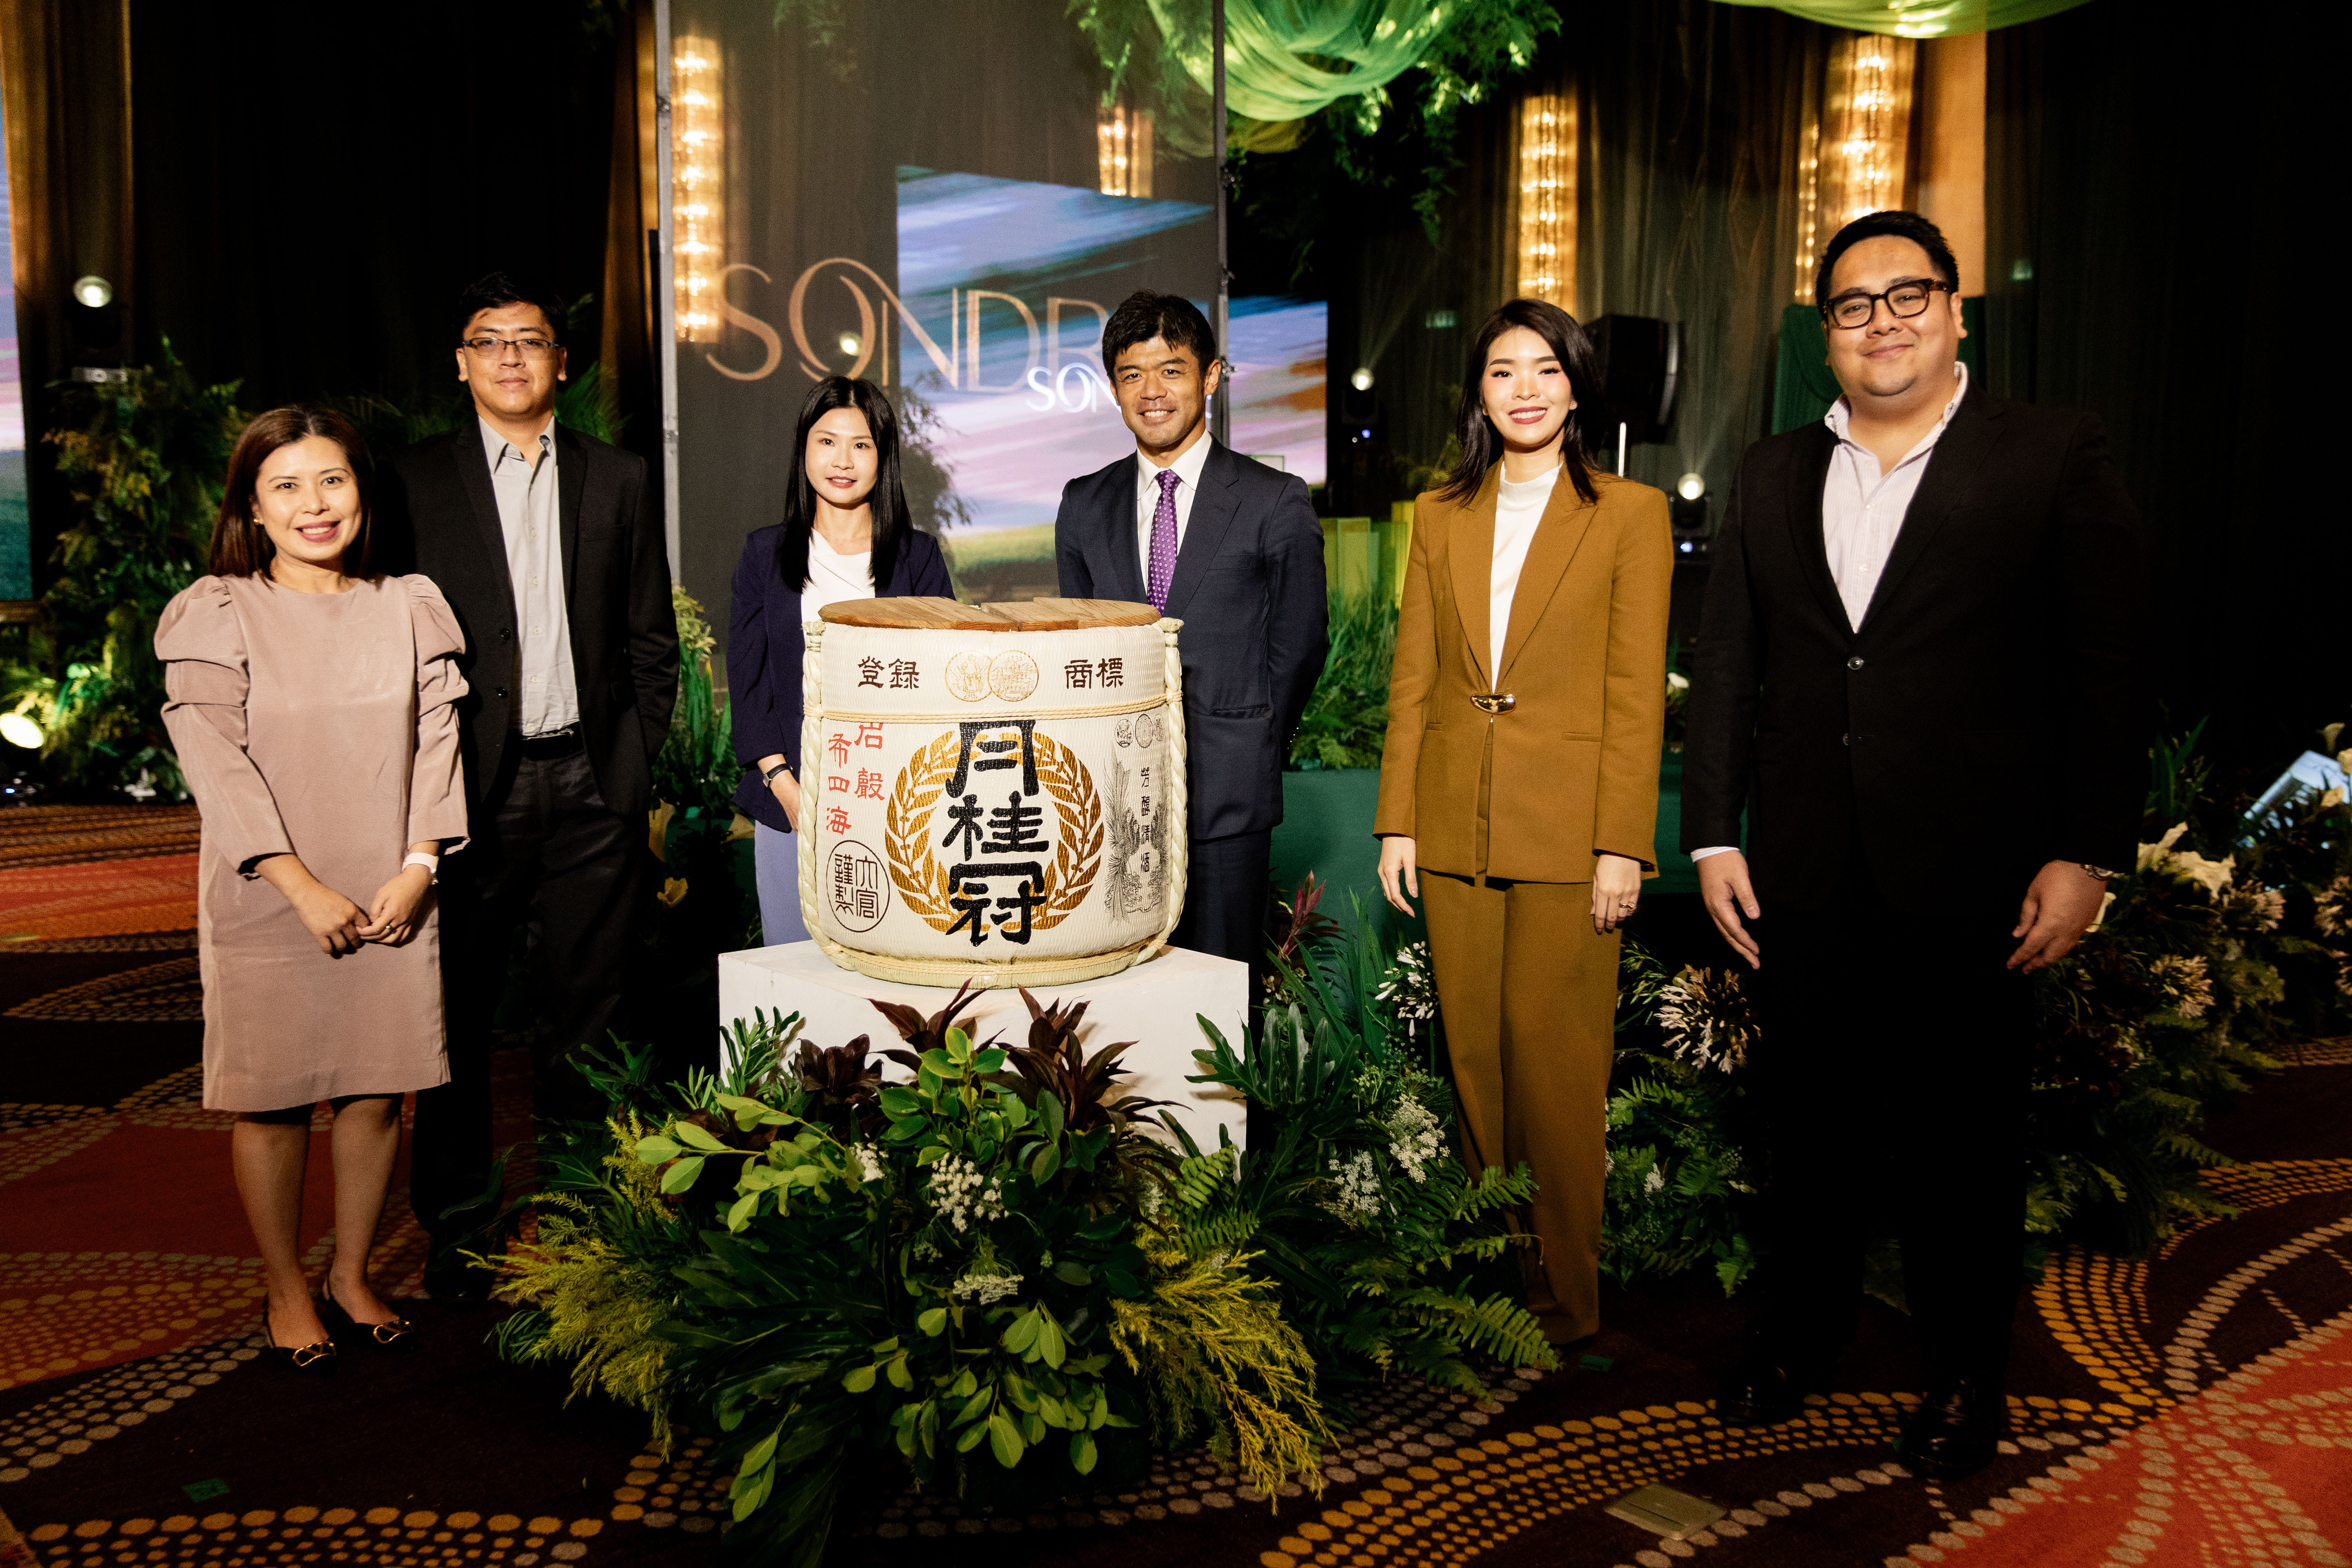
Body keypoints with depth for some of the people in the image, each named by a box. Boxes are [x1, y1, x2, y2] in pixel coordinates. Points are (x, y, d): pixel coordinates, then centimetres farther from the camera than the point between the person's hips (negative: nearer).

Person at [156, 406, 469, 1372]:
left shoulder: (408, 610, 6)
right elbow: (218, 763, -9)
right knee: (273, 1099, 7)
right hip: (269, 901, -2)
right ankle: (286, 1290, 24)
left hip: (393, 898, 2)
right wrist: (304, 887, -15)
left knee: (377, 1092, 8)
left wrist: (419, 867, -9)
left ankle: (351, 1276, 26)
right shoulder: (217, 616, -3)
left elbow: (436, 742, 3)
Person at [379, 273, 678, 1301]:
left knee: (584, 1007, 8)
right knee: (459, 1010, 6)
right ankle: (454, 1221, 18)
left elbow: (652, 641, 11)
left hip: (592, 783, 1)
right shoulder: (416, 481, 5)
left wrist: (637, 763, 3)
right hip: (469, 782, -1)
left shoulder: (619, 481, 11)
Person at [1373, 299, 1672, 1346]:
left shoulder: (1630, 515, 1)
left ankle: (1564, 1297, 15)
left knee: (1556, 1061, 0)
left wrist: (1621, 846, -9)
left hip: (1567, 833, -3)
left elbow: (1637, 693, -4)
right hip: (1457, 829, 4)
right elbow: (1412, 681, 10)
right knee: (1474, 1056, 9)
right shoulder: (1440, 517, 11)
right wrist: (1397, 821, 5)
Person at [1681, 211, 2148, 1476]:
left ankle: (1965, 1373, 29)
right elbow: (1726, 665, 9)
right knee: (1804, 1124, 14)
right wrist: (1712, 836, 4)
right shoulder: (1773, 473, 11)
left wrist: (2085, 854, -9)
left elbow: (2109, 671, -4)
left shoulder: (2053, 457, 0)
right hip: (1801, 880, 3)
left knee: (1963, 1133, 10)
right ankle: (1796, 1339, 33)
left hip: (1968, 882, -3)